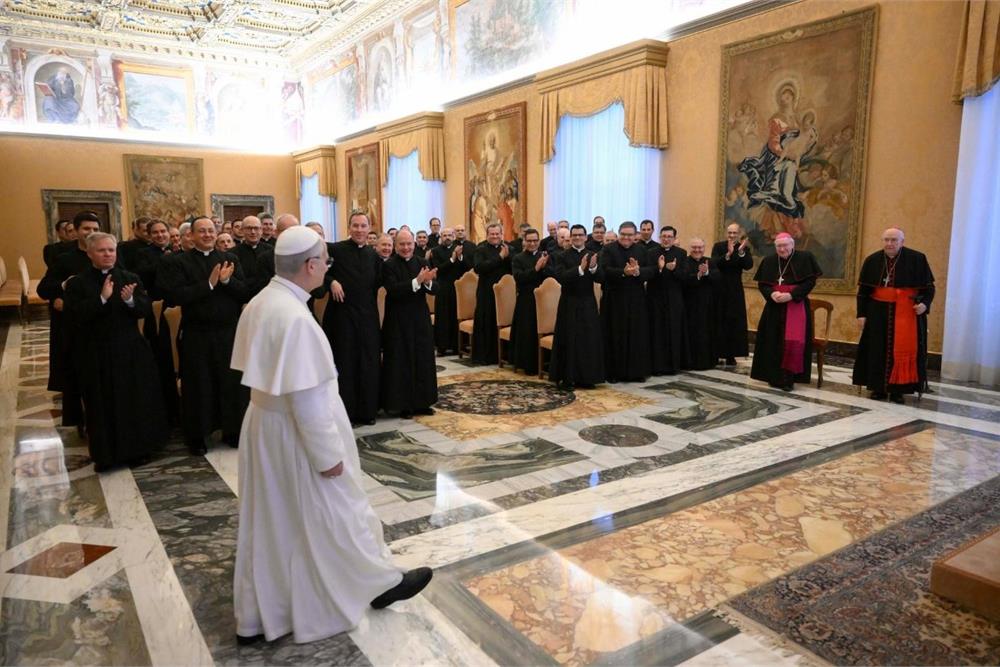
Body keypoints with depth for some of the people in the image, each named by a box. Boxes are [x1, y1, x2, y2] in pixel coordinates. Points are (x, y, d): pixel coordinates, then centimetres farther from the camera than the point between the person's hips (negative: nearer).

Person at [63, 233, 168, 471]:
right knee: (103, 406, 5)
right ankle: (105, 454, 16)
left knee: (135, 402, 7)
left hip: (130, 351, 2)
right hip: (96, 356, -2)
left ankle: (136, 449, 21)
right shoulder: (77, 283, -2)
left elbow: (147, 310, -3)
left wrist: (130, 300, -23)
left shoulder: (130, 278, 5)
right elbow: (74, 316, -14)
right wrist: (102, 298, -23)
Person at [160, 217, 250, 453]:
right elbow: (176, 296, -13)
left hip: (230, 333, 2)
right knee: (199, 386, 8)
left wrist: (227, 280, -17)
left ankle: (233, 431, 24)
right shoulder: (178, 262, 0)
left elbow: (246, 293, 0)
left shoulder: (230, 259, 7)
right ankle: (197, 436, 22)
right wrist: (209, 284, -17)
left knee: (232, 383, 9)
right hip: (196, 335, -2)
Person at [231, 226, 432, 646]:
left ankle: (257, 617, 32)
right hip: (294, 433, -9)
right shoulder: (294, 316, -27)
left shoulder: (260, 303, 2)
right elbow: (305, 397, -26)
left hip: (264, 425, 9)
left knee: (270, 523, 18)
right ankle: (380, 581, 32)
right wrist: (328, 454, -18)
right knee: (333, 514, 10)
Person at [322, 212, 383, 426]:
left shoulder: (373, 255, 9)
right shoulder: (336, 249, -4)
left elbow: (377, 284, 10)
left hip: (367, 316, 4)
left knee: (368, 364, 8)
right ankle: (344, 411, 16)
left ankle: (367, 410, 20)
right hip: (342, 314, -4)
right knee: (344, 364, 5)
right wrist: (332, 282, -16)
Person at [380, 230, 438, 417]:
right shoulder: (389, 265, -9)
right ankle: (403, 404, 11)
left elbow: (435, 289, -2)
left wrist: (428, 282, -24)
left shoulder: (422, 262, 5)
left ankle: (421, 402, 22)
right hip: (398, 322, -5)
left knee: (423, 361, 10)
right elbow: (392, 290, -22)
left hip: (421, 319, 5)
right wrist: (417, 281, -29)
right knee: (401, 363, 1)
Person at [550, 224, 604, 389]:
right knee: (568, 342, 1)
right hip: (569, 305, -3)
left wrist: (593, 267, -24)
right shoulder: (562, 256, -1)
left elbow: (600, 279, -4)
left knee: (589, 341, 4)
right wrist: (580, 269, -27)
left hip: (588, 304, 3)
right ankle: (566, 379, 9)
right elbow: (560, 277, -16)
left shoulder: (593, 255, 7)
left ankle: (585, 378, 15)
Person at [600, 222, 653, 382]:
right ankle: (614, 372, 10)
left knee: (637, 336, 6)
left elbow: (651, 271, -2)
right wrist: (623, 272, -30)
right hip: (614, 300, -3)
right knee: (615, 336, 2)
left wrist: (638, 271, -22)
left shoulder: (641, 250, 9)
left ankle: (637, 371, 16)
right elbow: (605, 271, -16)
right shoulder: (608, 250, -2)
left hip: (636, 300, 3)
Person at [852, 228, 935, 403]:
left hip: (907, 312, -2)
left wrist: (925, 303, -18)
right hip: (879, 312, 2)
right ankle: (878, 387, 14)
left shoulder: (917, 259, -4)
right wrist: (861, 313, -1)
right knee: (878, 349, 5)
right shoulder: (872, 260, 2)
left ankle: (897, 389, 7)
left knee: (903, 350, -2)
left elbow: (928, 286, 0)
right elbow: (863, 289, 4)